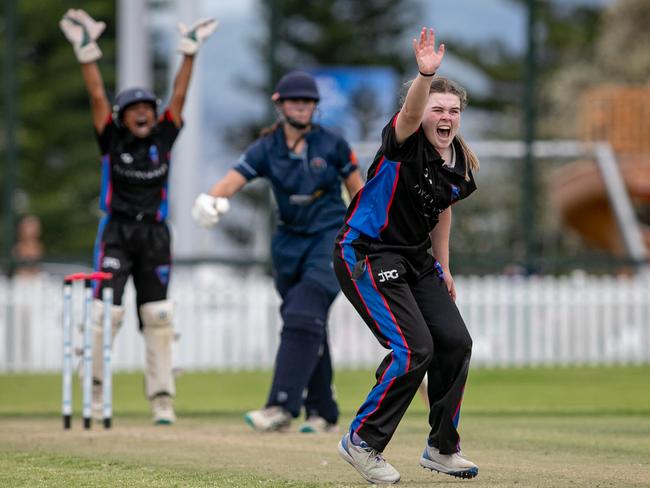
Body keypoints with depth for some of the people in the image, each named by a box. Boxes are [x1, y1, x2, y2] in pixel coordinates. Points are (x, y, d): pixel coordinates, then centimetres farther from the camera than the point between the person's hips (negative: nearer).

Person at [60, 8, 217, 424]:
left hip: (155, 235, 2)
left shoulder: (163, 139, 7)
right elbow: (98, 96, -4)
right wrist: (87, 51, -12)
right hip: (116, 234, -2)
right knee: (106, 312, -11)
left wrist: (190, 51, -1)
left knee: (159, 318, 1)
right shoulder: (113, 141, 2)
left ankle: (163, 400, 3)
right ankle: (94, 387, 4)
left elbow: (179, 94, 5)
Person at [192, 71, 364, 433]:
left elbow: (357, 190, 3)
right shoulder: (267, 149, -1)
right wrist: (211, 200, -37)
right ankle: (323, 413, 20)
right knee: (304, 327, 9)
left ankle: (282, 407, -29)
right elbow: (234, 179, -16)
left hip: (330, 239, -4)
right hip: (290, 241, 4)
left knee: (303, 316, -20)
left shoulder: (332, 144, -5)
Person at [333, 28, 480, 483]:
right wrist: (425, 75, -61)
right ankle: (362, 442, -2)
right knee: (414, 349, -18)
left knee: (455, 342, 2)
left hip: (416, 259, 8)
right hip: (366, 254, -8)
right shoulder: (406, 142, -18)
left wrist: (443, 268, 21)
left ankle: (442, 448, 20)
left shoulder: (459, 163, 3)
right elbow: (409, 114, -42)